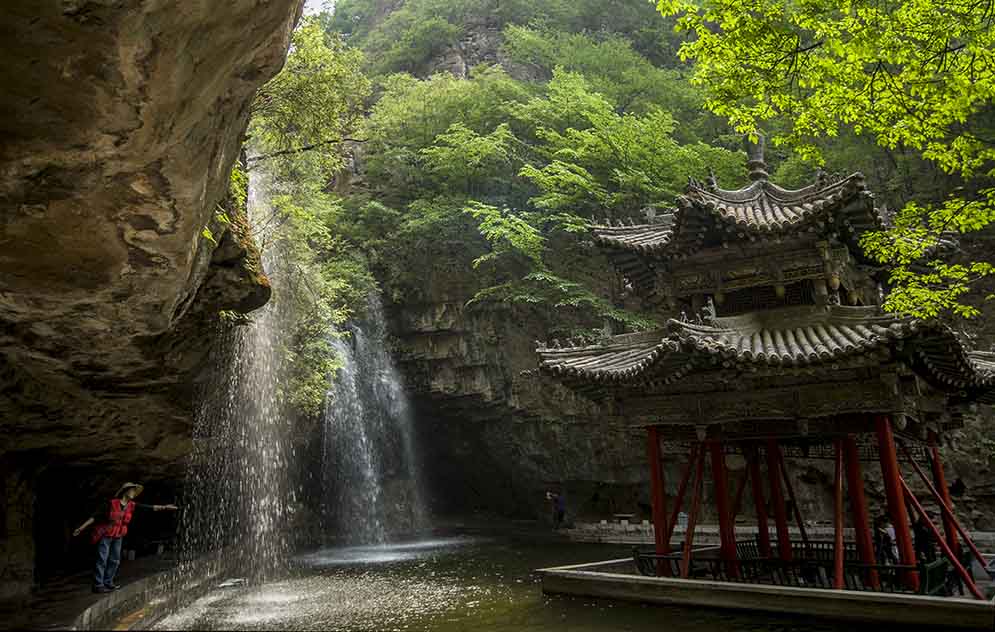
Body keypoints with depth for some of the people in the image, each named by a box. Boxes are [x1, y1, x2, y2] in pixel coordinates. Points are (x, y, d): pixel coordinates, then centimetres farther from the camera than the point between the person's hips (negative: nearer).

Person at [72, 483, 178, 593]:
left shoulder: (132, 506, -2)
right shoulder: (111, 503, -18)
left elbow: (150, 507, -3)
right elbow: (95, 515, -13)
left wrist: (164, 507, -8)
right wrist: (82, 527, -14)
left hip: (118, 537, 6)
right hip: (105, 534, -6)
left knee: (115, 560, 9)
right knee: (102, 560, -5)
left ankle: (108, 582, 20)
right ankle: (98, 585, 0)